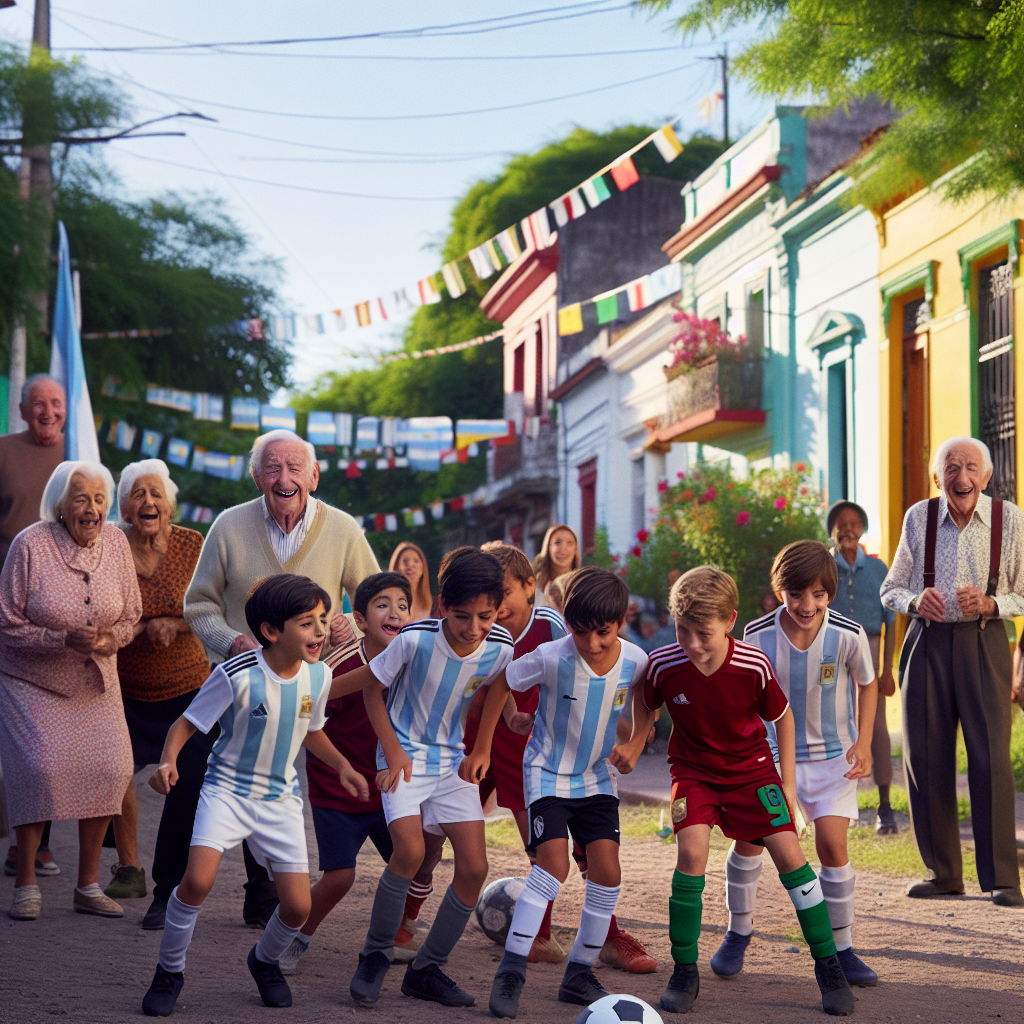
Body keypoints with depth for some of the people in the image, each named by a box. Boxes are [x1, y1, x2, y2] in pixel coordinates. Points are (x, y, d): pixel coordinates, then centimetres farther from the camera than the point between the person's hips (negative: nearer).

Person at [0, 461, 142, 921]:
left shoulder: (115, 542, -3)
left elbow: (131, 615, 6)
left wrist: (112, 638, -16)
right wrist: (65, 639, -25)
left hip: (95, 683, 4)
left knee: (109, 768, -8)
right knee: (41, 767, -18)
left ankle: (88, 886, 6)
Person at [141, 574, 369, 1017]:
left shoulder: (318, 675, -4)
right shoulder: (236, 676, -21)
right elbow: (187, 722, -11)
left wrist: (342, 765, 9)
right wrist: (168, 761, -28)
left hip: (281, 798, 4)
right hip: (228, 790, -4)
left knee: (298, 906, -3)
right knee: (198, 879, -26)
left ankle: (265, 960, 32)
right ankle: (169, 971, -2)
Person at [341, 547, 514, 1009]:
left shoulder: (500, 650, -13)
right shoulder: (416, 640, -23)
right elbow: (371, 686, -7)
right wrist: (393, 750, -11)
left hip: (453, 759, 4)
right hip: (405, 755, -4)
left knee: (474, 867, -6)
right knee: (409, 851, -25)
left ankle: (427, 970, 12)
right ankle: (374, 957, -3)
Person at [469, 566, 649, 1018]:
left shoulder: (635, 661, -15)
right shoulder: (551, 658, -24)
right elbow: (502, 684, -8)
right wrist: (481, 750, -5)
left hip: (596, 777, 4)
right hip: (548, 772, -4)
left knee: (607, 871, -4)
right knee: (554, 865, -19)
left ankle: (579, 973, 11)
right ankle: (511, 971, -11)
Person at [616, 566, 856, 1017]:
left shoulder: (754, 666, -24)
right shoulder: (663, 665, -22)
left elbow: (782, 715, -5)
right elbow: (645, 701, 4)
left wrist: (787, 782, -2)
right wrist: (634, 747, 8)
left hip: (751, 768, 0)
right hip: (694, 769, 0)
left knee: (789, 853, -10)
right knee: (691, 852, -21)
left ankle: (828, 966, 6)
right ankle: (684, 972, -6)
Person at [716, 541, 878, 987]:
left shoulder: (849, 635, -17)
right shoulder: (758, 636, -16)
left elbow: (866, 685, 3)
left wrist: (864, 741, -6)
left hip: (833, 754, -1)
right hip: (772, 751, 1)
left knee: (832, 842, -12)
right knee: (749, 836, -7)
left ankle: (841, 949, 4)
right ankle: (738, 933, 17)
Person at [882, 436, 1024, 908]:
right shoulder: (917, 518, 5)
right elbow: (891, 589, 13)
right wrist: (914, 601, -9)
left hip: (982, 643, -2)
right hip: (927, 643, 3)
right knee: (925, 759, 3)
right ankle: (942, 872, 16)